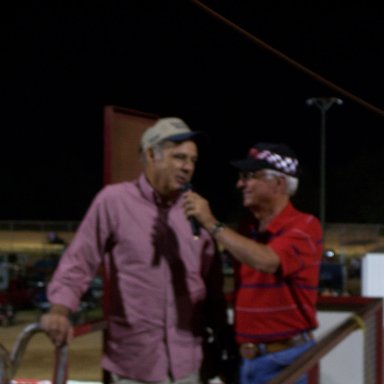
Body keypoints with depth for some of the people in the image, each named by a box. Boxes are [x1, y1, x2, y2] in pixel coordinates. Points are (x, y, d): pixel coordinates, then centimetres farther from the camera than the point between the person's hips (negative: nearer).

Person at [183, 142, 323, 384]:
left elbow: (266, 261, -29)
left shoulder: (305, 227, -11)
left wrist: (211, 224, -24)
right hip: (247, 357, 6)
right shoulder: (246, 228, 9)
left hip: (284, 359, -6)